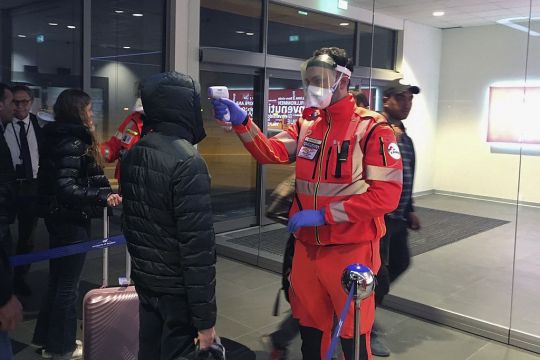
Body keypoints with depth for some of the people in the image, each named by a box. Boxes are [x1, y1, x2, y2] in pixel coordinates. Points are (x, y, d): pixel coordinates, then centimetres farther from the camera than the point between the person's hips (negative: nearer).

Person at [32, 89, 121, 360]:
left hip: (60, 217, 10)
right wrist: (103, 197, -36)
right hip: (71, 220, -10)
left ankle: (47, 338, 35)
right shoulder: (73, 142, -20)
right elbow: (66, 188, -29)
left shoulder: (60, 137, 9)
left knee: (58, 279, 20)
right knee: (68, 284, 3)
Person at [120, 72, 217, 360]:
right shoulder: (187, 161, -22)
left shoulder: (132, 155, 3)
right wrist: (204, 317, -18)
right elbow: (197, 246, -24)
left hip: (143, 280, 8)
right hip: (177, 288, -7)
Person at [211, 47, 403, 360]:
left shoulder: (372, 128, -12)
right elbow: (270, 152, -3)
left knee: (353, 335, 10)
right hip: (308, 247, 6)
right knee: (310, 327, 20)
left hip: (351, 250, -5)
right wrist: (242, 121, -18)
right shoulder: (306, 126, 8)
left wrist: (324, 214, -20)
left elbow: (386, 194, -19)